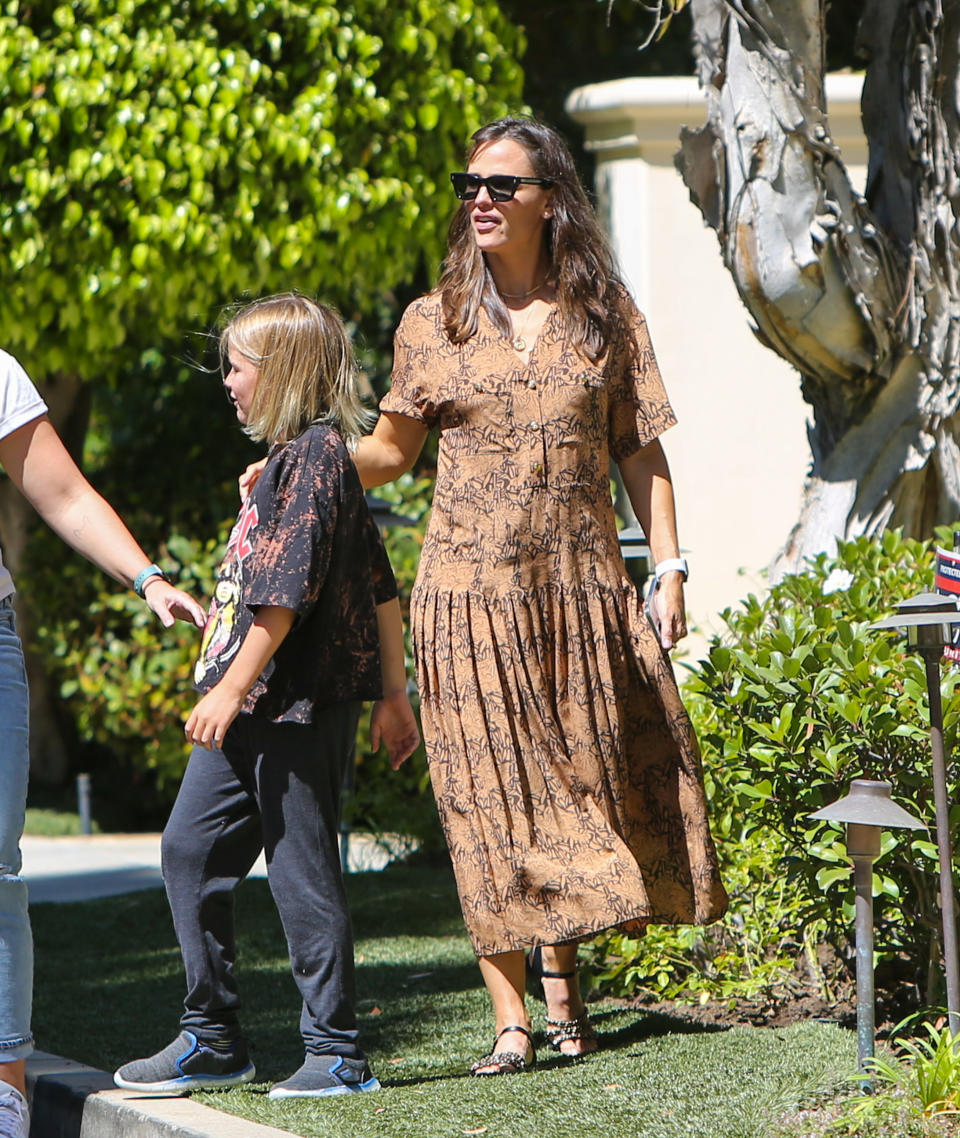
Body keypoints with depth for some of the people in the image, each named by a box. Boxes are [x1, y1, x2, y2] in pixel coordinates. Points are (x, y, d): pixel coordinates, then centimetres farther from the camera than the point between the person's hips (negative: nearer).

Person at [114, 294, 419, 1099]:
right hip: (251, 708, 10)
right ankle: (212, 1041, 17)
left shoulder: (315, 455, -12)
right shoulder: (289, 458, 18)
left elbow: (287, 587, -21)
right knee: (191, 850, 10)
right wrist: (392, 693, 21)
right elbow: (380, 587, 20)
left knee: (301, 870, -5)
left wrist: (235, 687, -21)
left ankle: (337, 1055, 2)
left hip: (297, 705, -10)